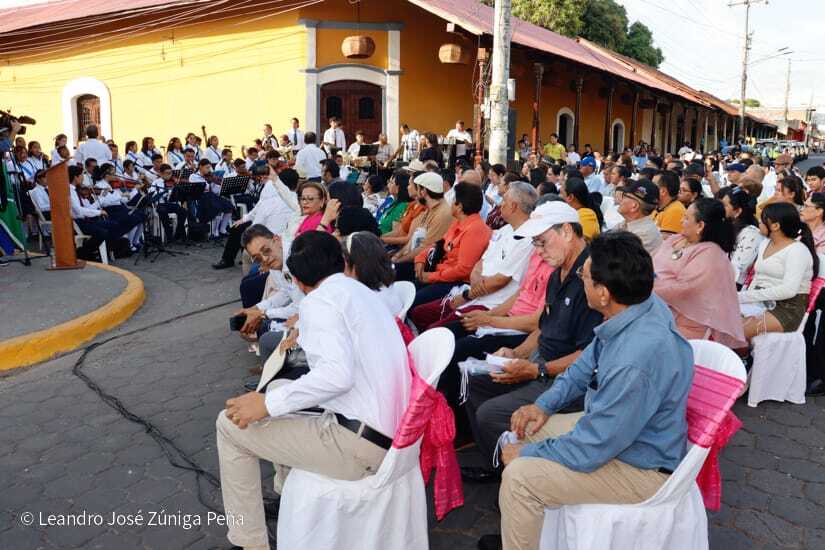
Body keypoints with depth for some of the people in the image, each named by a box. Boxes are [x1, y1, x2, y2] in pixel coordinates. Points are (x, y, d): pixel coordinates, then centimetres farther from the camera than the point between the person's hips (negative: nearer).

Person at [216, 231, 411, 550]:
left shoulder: (318, 301, -11)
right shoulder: (363, 292, 15)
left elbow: (337, 374, -27)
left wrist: (268, 404, -18)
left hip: (358, 442, -9)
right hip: (389, 433, 9)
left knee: (231, 425, 2)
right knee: (278, 387, 26)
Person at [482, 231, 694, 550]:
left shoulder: (637, 361, -37)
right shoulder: (636, 308, -9)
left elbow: (590, 450, -27)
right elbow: (587, 365, 10)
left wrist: (527, 453, -12)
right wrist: (545, 404, 0)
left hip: (641, 469, -9)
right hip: (611, 428, 9)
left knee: (519, 476, -18)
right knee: (520, 433, 12)